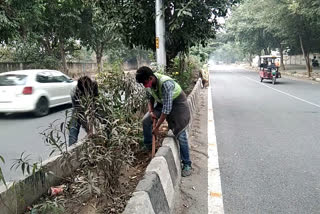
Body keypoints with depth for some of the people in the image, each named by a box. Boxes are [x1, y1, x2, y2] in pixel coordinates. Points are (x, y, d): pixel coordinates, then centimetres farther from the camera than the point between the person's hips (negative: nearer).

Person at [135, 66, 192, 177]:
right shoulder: (149, 83, -14)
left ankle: (187, 165, -1)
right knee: (146, 121, 0)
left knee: (180, 134, -12)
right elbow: (151, 98, 5)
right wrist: (151, 111, -15)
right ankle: (148, 147, 22)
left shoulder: (165, 84, -37)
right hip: (162, 102, 7)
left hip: (177, 102, -7)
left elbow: (167, 108, -35)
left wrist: (157, 127, -30)